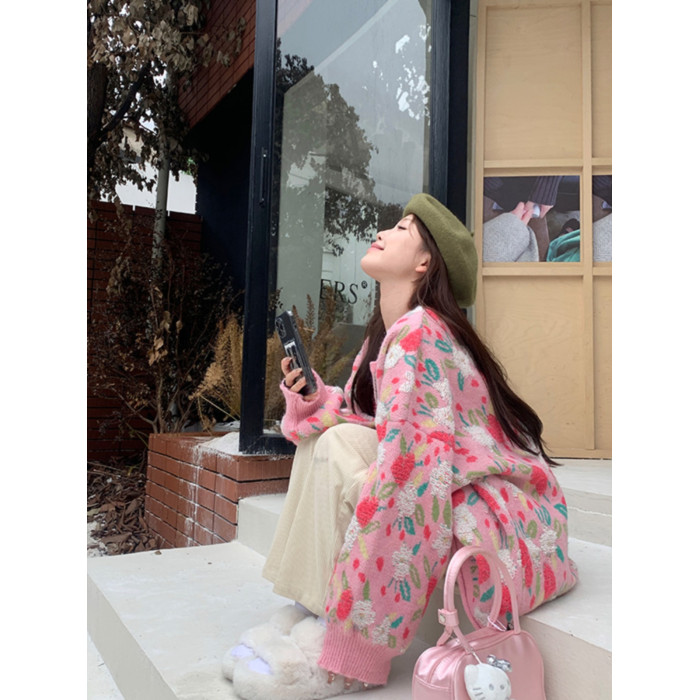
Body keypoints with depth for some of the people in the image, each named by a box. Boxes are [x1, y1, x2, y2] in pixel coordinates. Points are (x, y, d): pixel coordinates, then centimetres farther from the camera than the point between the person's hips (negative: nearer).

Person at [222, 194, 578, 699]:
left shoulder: (418, 333, -23)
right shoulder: (386, 332, 6)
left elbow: (407, 469, -30)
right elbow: (371, 418, 9)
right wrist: (313, 400, -7)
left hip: (504, 515, -8)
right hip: (454, 486, 9)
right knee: (334, 440, -2)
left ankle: (346, 658, -7)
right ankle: (315, 609, 3)